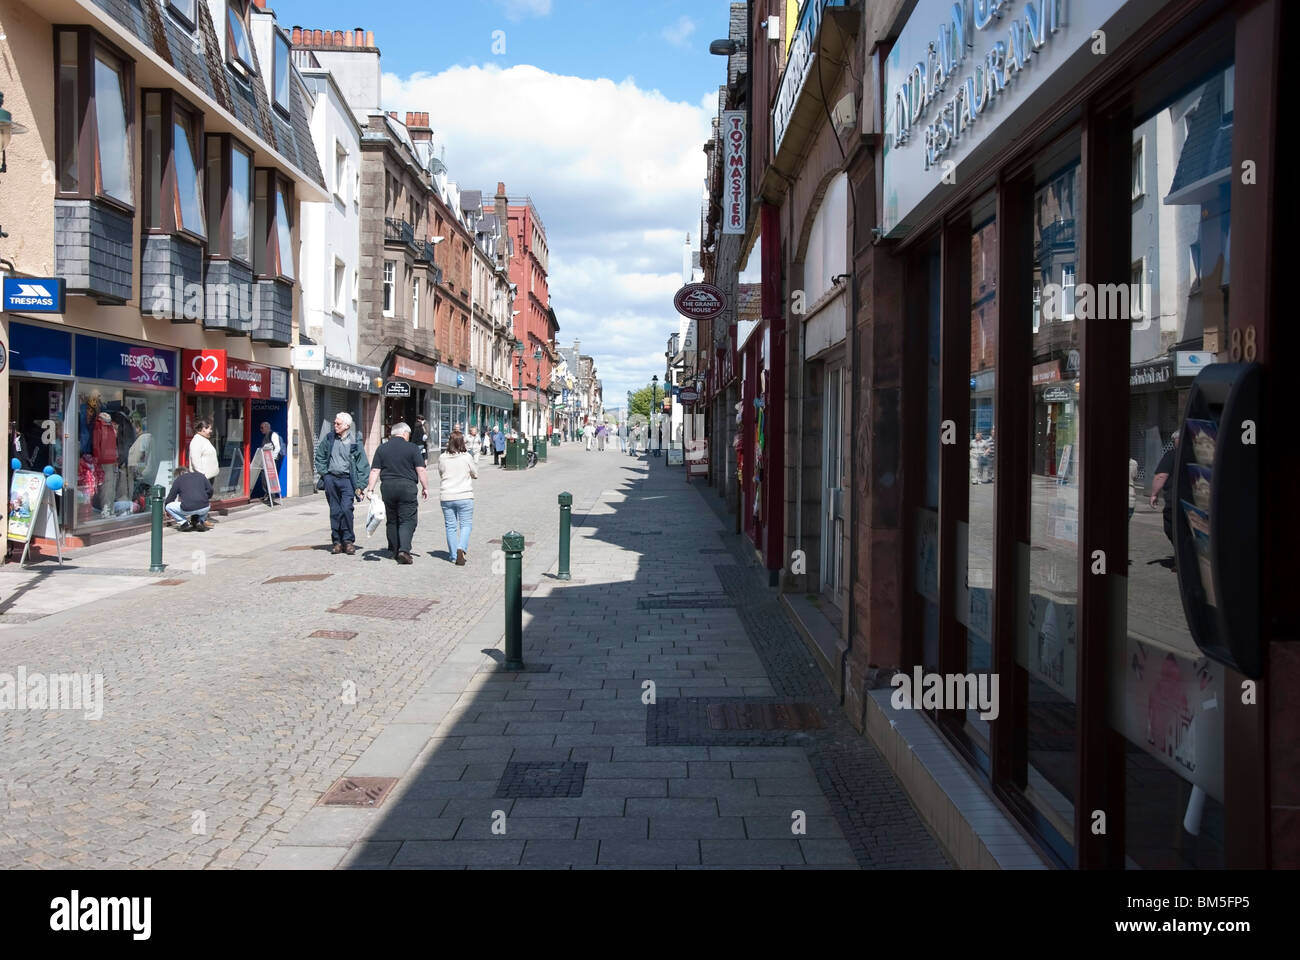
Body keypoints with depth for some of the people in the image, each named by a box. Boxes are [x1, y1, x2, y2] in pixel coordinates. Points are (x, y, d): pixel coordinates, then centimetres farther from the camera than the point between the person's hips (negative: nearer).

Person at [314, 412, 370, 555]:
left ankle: (348, 541, 0)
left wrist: (360, 485, -6)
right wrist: (323, 472, 6)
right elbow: (319, 456, 19)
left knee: (346, 509, -14)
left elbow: (362, 464, -1)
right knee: (335, 512, 6)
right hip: (330, 479, 3)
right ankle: (337, 542, 14)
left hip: (347, 479, -3)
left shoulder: (355, 441, -2)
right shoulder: (329, 438, 7)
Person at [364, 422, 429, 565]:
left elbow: (374, 471, 4)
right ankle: (404, 549, -17)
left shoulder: (382, 448, 9)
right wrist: (425, 487, 2)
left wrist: (370, 489, 5)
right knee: (407, 520, -2)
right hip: (407, 486, -4)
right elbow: (421, 470, -5)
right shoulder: (412, 448, -1)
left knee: (392, 521, 14)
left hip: (388, 487, 4)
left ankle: (394, 551, 20)